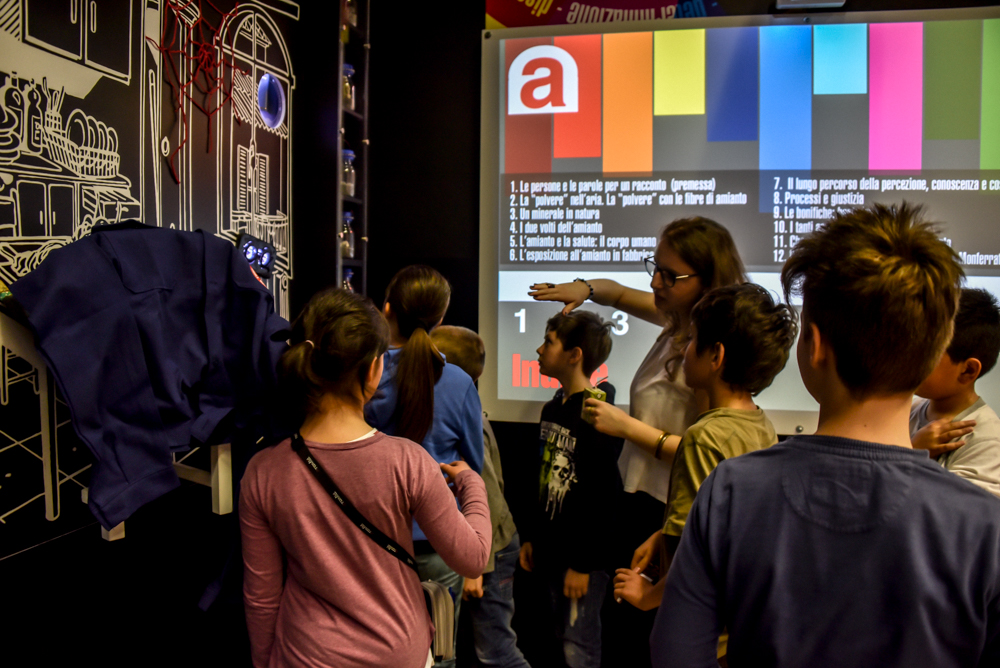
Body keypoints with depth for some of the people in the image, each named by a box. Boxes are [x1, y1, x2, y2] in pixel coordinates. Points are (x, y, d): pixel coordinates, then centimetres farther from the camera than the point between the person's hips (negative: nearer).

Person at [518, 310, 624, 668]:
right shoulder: (553, 409, 9)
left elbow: (602, 498, -21)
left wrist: (583, 563, -18)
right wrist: (532, 537, 16)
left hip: (585, 556, -8)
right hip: (553, 550, 9)